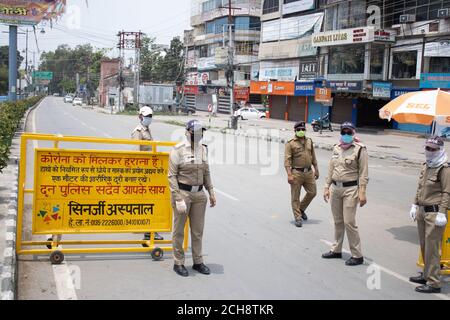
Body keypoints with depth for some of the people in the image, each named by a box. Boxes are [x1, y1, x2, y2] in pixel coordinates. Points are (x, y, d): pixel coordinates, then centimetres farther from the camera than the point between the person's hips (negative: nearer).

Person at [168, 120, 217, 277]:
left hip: (199, 194, 5)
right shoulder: (178, 150, -11)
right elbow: (172, 176, -12)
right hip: (182, 193, -5)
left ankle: (198, 262, 26)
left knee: (198, 230, 13)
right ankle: (178, 263, 19)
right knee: (179, 230, 6)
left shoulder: (203, 149, 6)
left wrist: (211, 192, 12)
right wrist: (178, 199, -17)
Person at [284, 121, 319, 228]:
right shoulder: (290, 143, -7)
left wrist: (316, 169, 16)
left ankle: (301, 209, 33)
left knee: (312, 192, 10)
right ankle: (298, 217, 13)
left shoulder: (309, 142, 10)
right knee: (295, 197, 1)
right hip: (296, 173, -5)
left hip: (309, 172, 5)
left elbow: (313, 156, 18)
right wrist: (289, 175, -19)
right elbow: (287, 160, -11)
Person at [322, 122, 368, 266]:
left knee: (349, 222, -7)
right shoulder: (336, 148, 11)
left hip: (350, 189, -6)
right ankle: (336, 250, 28)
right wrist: (327, 187, 14)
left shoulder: (360, 149, -8)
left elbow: (363, 173, -10)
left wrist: (362, 192, -15)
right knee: (338, 221, 15)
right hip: (335, 188, 6)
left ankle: (357, 255, 3)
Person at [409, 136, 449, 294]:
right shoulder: (426, 166, 12)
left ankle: (434, 283, 1)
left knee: (431, 248, -5)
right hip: (422, 210, 8)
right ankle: (427, 275, 31)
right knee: (424, 246, 17)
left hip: (434, 212, -8)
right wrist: (415, 205, 19)